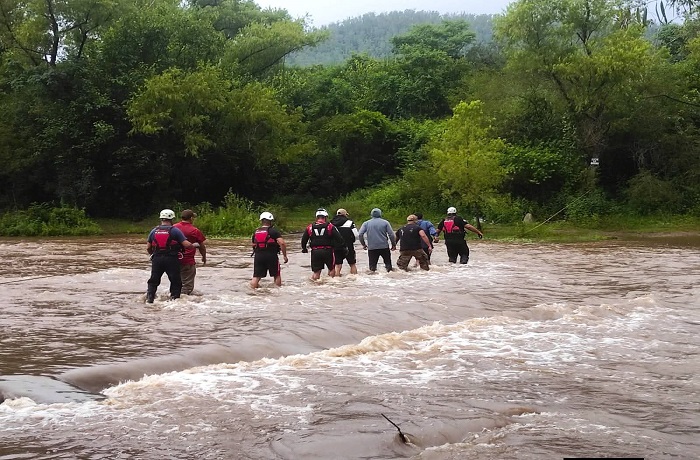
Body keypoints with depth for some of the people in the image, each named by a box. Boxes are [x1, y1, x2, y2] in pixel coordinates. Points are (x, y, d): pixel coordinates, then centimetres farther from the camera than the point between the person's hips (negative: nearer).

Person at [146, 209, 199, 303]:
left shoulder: (154, 231, 7)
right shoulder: (175, 231, -6)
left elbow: (148, 248, 9)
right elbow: (187, 245, -11)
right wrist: (194, 245, 9)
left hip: (157, 259, 3)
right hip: (171, 259, -3)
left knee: (154, 280, 16)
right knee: (175, 281, 8)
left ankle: (149, 297, 9)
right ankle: (175, 298, 4)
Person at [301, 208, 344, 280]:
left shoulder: (310, 227, 4)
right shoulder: (330, 227, -5)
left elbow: (303, 239, 12)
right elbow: (339, 238, -8)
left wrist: (304, 249, 30)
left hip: (315, 252, 2)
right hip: (327, 251, -2)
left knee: (316, 272, 9)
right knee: (332, 269, 16)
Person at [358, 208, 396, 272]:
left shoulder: (366, 223, 5)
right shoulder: (385, 222, 2)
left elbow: (360, 234, -4)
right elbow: (391, 234, -2)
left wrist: (363, 244, 7)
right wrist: (393, 244, 9)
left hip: (371, 247, 1)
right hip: (384, 247, -1)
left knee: (372, 264, 6)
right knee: (388, 262, 12)